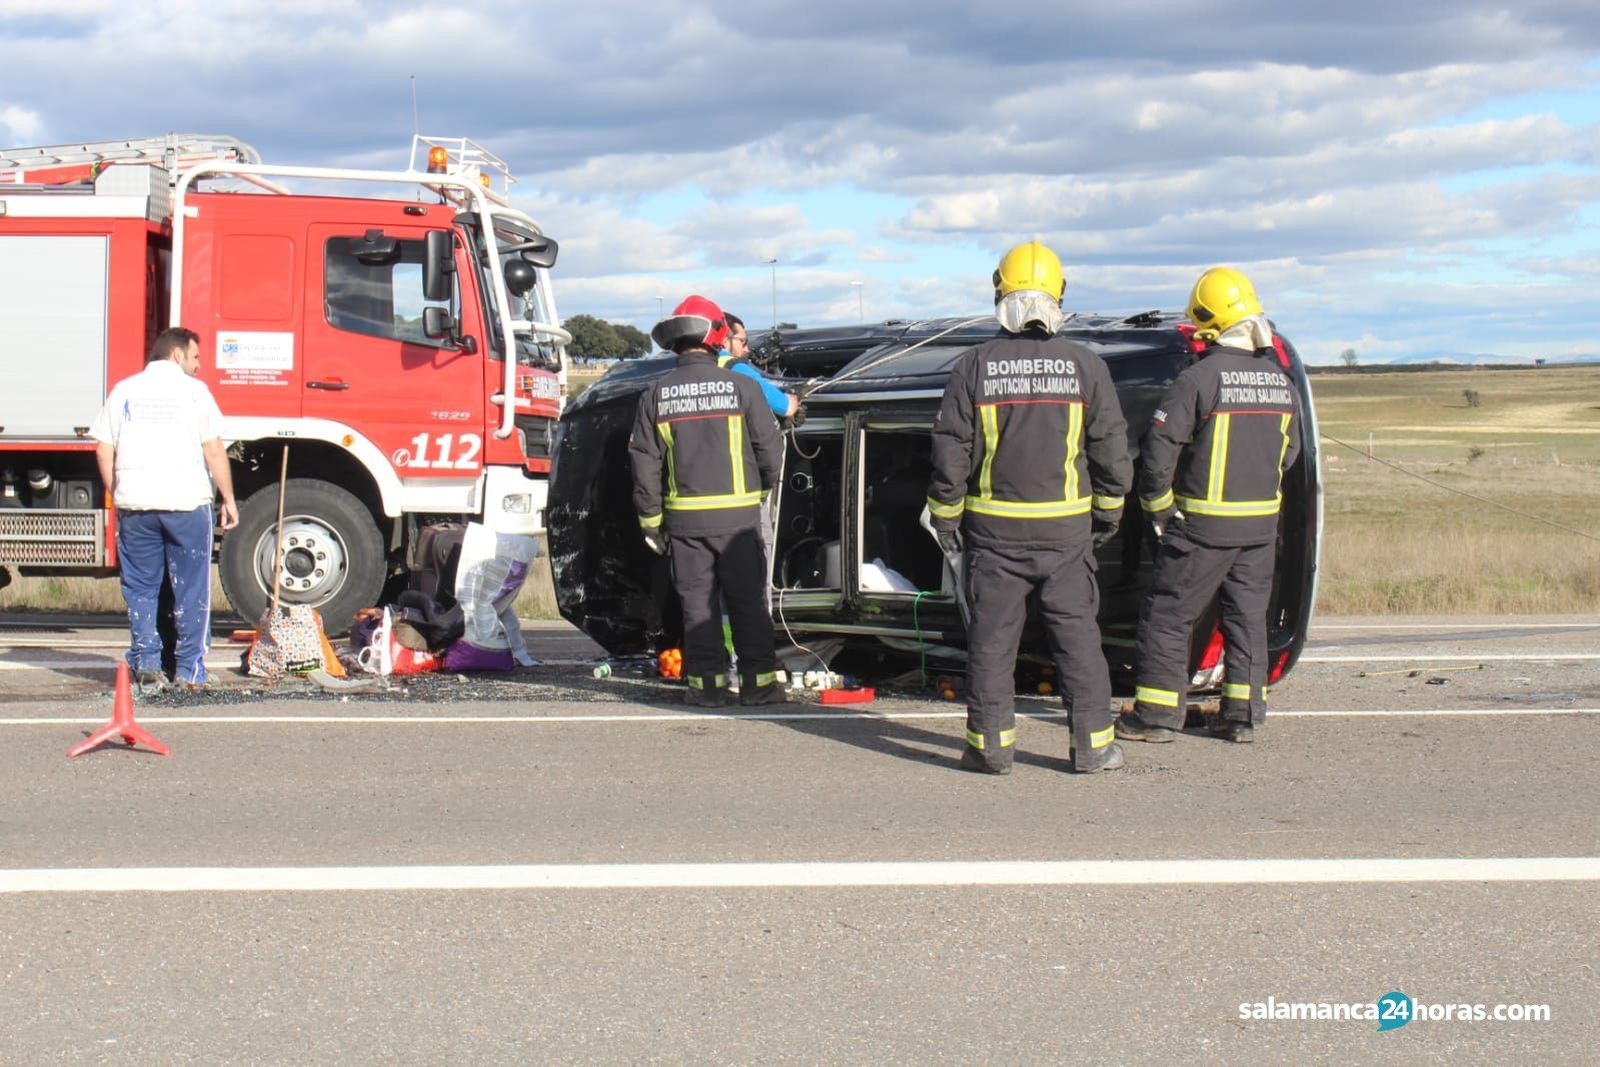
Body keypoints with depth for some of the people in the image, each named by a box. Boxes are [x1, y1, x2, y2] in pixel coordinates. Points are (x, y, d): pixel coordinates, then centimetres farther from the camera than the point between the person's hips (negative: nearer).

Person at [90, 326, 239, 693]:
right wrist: (228, 499, 2)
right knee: (191, 589, 6)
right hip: (187, 500, -2)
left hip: (135, 502, 3)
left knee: (140, 587, 10)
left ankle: (146, 664, 4)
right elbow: (214, 450, -4)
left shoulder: (124, 390, 9)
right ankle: (190, 669, 7)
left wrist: (118, 496, 16)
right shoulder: (193, 389, 0)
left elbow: (104, 450, 7)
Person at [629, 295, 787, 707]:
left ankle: (708, 682, 6)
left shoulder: (657, 394, 1)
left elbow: (644, 461, 1)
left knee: (697, 600, 7)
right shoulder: (740, 387, -6)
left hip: (684, 516, 2)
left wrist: (651, 519, 8)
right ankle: (758, 680, 5)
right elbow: (770, 447, -2)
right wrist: (762, 488, 18)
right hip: (737, 514, -2)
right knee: (747, 598, 5)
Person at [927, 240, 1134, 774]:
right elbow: (1111, 447, 4)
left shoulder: (974, 367, -3)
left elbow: (950, 452, -2)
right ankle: (1092, 744, 9)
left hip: (995, 528, -1)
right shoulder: (1085, 366, -1)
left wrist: (945, 517, 9)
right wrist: (1108, 511, 16)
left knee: (992, 635, 5)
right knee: (1076, 632, 7)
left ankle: (991, 744, 7)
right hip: (1066, 529, 1)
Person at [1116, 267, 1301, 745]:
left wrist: (1158, 509, -4)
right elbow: (1289, 451, 17)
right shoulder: (1279, 380, 5)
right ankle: (1243, 714, 16)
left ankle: (1157, 714, 5)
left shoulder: (1198, 378, -15)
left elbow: (1158, 450, -16)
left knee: (1167, 615, 4)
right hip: (1262, 524, 6)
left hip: (1204, 525, -6)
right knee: (1247, 615, 15)